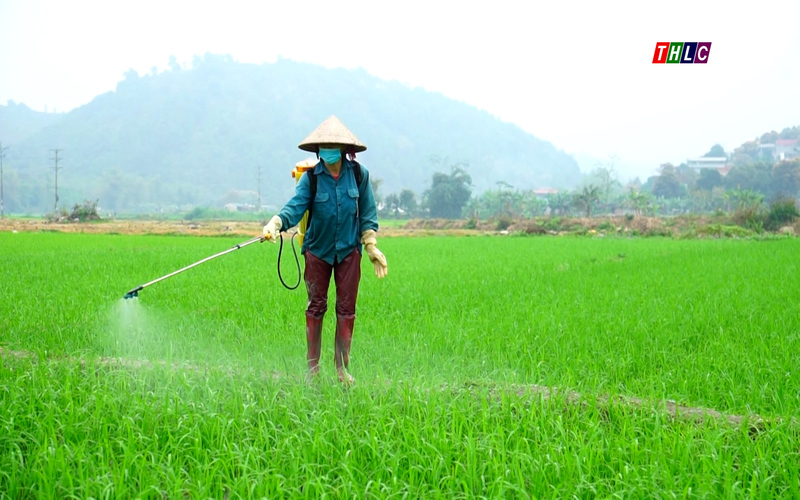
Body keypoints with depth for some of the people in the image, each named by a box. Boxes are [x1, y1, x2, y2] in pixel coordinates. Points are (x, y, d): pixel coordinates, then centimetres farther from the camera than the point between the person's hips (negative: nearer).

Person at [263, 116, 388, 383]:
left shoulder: (358, 174, -5)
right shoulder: (311, 177, -8)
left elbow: (368, 212, 3)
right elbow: (296, 205, -20)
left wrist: (371, 245, -1)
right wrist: (276, 223, -39)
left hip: (349, 250, 1)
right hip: (318, 250, 0)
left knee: (346, 309, 3)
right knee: (316, 306, 6)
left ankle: (342, 367, 12)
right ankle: (313, 366, 15)